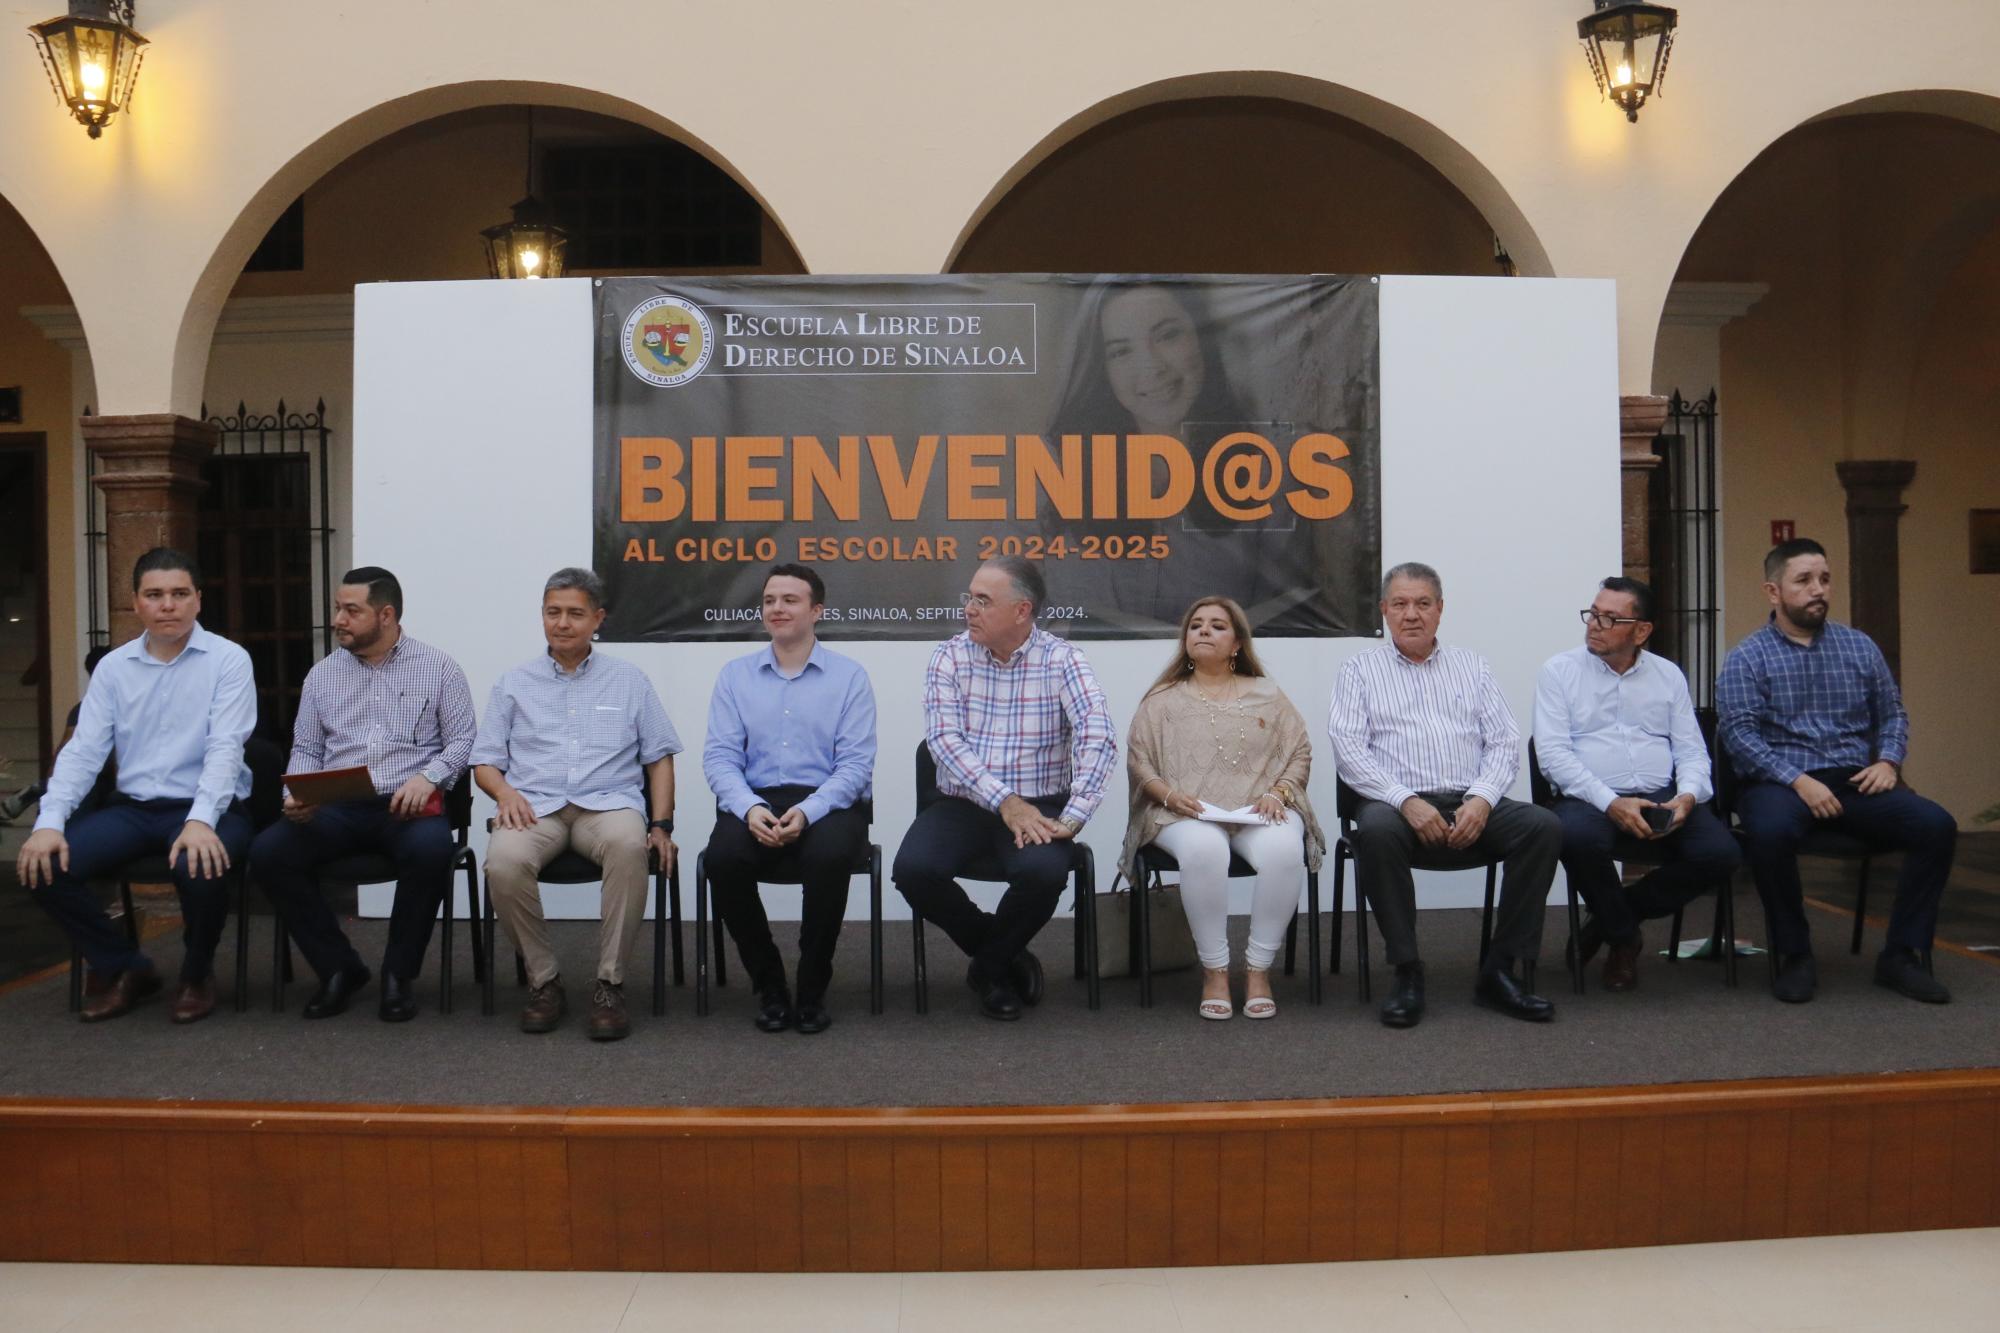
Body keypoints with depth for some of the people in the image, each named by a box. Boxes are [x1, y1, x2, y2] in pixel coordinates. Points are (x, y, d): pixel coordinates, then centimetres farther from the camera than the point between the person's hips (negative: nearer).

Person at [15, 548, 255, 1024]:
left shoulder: (228, 659, -4)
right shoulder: (113, 666, 9)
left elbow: (225, 748, -16)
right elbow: (83, 750, 2)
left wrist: (201, 820, -31)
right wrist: (49, 822, -15)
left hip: (209, 809, -4)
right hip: (133, 808, 5)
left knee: (200, 868, -35)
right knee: (45, 865, -17)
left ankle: (197, 973, -2)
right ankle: (125, 967, 6)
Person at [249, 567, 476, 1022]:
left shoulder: (438, 668, 5)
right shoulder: (322, 674, 16)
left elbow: (461, 740, 1)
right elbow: (305, 750, 16)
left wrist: (428, 777, -17)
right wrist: (297, 794, -4)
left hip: (407, 806, -4)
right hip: (337, 807, 4)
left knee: (431, 849, -36)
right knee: (267, 851, -23)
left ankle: (398, 974, -14)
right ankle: (338, 967, -6)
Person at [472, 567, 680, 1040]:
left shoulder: (629, 681, 16)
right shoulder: (514, 684, 18)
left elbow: (659, 757, 14)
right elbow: (485, 761, 16)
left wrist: (661, 825, 0)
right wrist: (505, 792, -8)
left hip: (607, 802, -1)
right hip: (535, 807, 1)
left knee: (629, 846, -37)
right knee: (503, 862, -34)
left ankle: (609, 984, -25)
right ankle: (543, 980, -12)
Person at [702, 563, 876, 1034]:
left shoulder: (849, 675, 4)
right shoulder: (735, 675, 11)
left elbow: (856, 763, -4)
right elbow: (719, 756, 2)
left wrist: (807, 811, -21)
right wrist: (750, 808, -18)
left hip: (826, 802, -2)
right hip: (754, 801, 2)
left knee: (829, 857, -35)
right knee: (723, 859, -30)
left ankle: (813, 987, -12)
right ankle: (768, 983, -7)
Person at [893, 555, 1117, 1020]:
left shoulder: (1061, 660, -4)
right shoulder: (950, 656, 1)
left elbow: (1097, 736, -17)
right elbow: (944, 738, -10)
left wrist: (1073, 817, -27)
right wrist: (1004, 802, -21)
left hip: (1037, 806, -2)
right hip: (962, 804, 2)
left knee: (1043, 872, -32)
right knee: (913, 869, -24)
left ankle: (989, 967, 3)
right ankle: (1006, 956, 4)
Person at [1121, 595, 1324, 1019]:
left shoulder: (1266, 694, 20)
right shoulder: (1164, 699, 17)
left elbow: (1300, 753, 14)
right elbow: (1138, 760, 9)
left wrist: (1278, 793, -6)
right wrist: (1170, 795, -11)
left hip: (1259, 809, 1)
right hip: (1187, 813, -1)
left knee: (1283, 851, -35)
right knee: (1204, 850, -39)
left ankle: (1259, 969, -19)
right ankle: (1214, 969, -23)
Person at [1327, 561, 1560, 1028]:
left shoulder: (1471, 666, 19)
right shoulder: (1360, 669, 11)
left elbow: (1504, 741, 11)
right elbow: (1348, 747, -2)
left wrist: (1482, 799, -10)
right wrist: (1406, 800, -16)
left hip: (1471, 807, 3)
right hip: (1398, 804, -3)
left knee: (1543, 826, -24)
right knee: (1376, 830, -36)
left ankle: (1499, 970, -15)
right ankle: (1407, 972, -22)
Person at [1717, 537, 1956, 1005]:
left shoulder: (1860, 646, 16)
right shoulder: (1746, 659, 2)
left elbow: (1892, 713, 20)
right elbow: (1740, 733, -9)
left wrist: (1888, 760, -1)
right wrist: (1799, 781, -20)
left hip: (1855, 782, 4)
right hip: (1779, 782, -4)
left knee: (1937, 825, -21)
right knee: (1769, 832, -37)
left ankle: (1902, 954, -8)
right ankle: (1794, 956, -16)